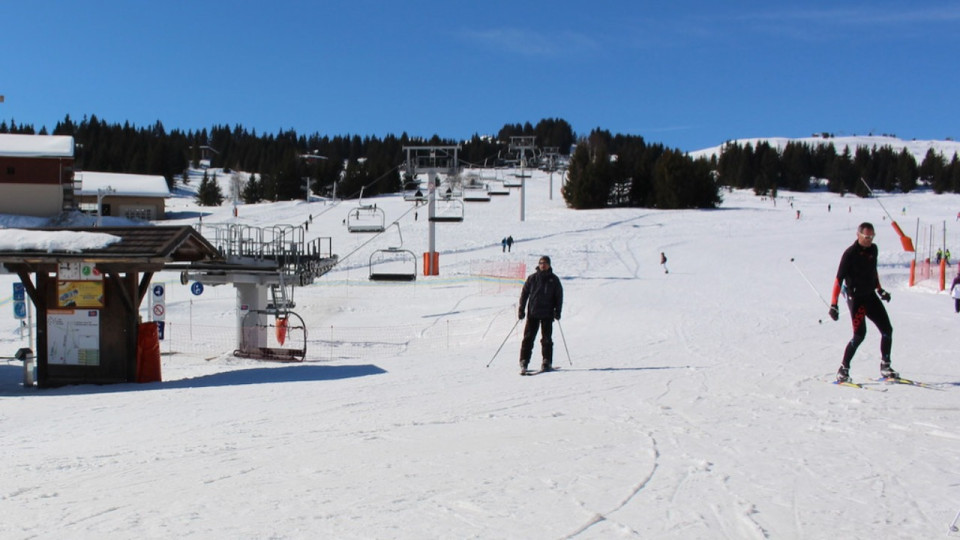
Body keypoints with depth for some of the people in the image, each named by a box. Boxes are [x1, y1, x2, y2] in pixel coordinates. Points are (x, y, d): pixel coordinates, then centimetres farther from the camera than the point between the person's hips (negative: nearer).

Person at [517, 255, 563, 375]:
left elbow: (559, 296, 8)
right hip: (532, 312, 0)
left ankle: (547, 362, 10)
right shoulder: (532, 278, 4)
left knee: (546, 339, 2)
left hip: (547, 313, 0)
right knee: (528, 337, -2)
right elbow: (524, 293, 6)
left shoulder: (554, 279, 5)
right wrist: (521, 310, 0)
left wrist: (557, 311, -1)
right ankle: (524, 362, 2)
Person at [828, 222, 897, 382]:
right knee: (860, 334, -15)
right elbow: (839, 279, -18)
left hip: (871, 295, 7)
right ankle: (843, 369, -3)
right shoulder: (850, 253, -16)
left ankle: (885, 366, 15)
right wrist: (833, 304, -23)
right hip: (855, 298, -7)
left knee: (887, 329, 3)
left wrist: (880, 290, 24)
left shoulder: (873, 249, 5)